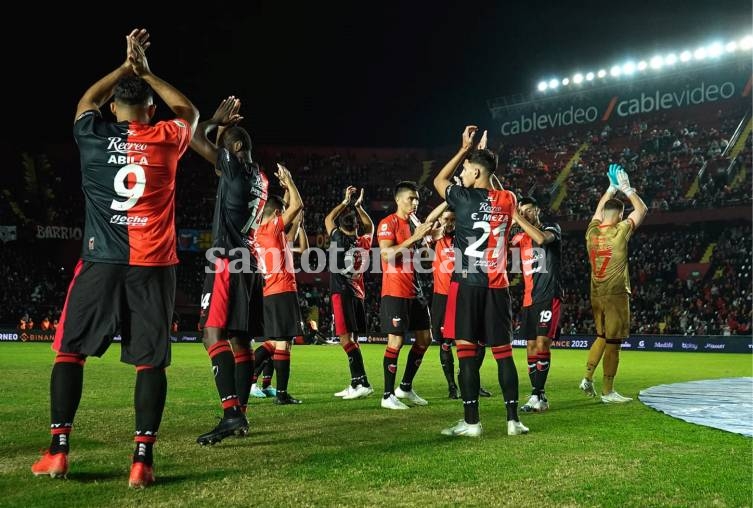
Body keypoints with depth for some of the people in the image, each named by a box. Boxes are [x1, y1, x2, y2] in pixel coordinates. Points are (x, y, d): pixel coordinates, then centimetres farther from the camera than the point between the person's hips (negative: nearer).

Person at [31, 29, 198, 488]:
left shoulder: (93, 136, 4)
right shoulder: (167, 139, 3)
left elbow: (87, 101, 28)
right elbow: (190, 111, 26)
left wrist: (126, 66, 33)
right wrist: (146, 72, 32)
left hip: (102, 261, 0)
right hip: (154, 265, 0)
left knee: (70, 350, 12)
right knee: (150, 360, 2)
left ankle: (58, 452, 11)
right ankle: (142, 460, -2)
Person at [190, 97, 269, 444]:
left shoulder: (236, 165, -5)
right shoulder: (259, 178, 19)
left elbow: (195, 138, -4)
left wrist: (217, 120, 14)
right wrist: (226, 126, 32)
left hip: (228, 262, -9)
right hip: (248, 264, 9)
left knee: (214, 333, -16)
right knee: (239, 340, 10)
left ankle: (231, 411, -27)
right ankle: (240, 415, 13)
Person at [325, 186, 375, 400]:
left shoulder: (339, 239, -6)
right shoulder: (364, 242, 5)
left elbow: (328, 219, 12)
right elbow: (370, 226, 28)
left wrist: (345, 202, 19)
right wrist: (359, 206, 27)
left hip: (342, 294, -6)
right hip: (358, 294, 6)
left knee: (346, 338, -9)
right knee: (352, 339, 11)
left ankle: (363, 383, -17)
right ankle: (355, 384, 13)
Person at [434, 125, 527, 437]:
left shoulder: (464, 197, -7)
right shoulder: (508, 200, 6)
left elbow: (438, 181, 14)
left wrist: (464, 149, 19)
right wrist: (480, 154, 29)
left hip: (467, 282, -5)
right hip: (497, 285, 5)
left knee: (466, 350, -1)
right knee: (503, 351, 9)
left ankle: (471, 421, 1)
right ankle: (513, 419, 10)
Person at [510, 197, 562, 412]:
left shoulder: (552, 228, 0)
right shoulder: (520, 237, 15)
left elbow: (541, 239, -23)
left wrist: (518, 217, -20)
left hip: (549, 296, -6)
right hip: (529, 298, 6)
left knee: (542, 343, -14)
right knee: (531, 347, 4)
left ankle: (537, 395, -15)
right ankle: (539, 397, 9)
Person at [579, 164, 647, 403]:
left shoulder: (592, 231, 2)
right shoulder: (620, 232, -13)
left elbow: (599, 208, 23)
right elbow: (642, 209, -2)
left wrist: (612, 187, 26)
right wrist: (626, 188, 5)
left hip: (596, 294, 6)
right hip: (616, 294, -6)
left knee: (602, 336, 20)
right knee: (613, 341, 0)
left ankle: (587, 378, 14)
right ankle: (607, 392, 5)